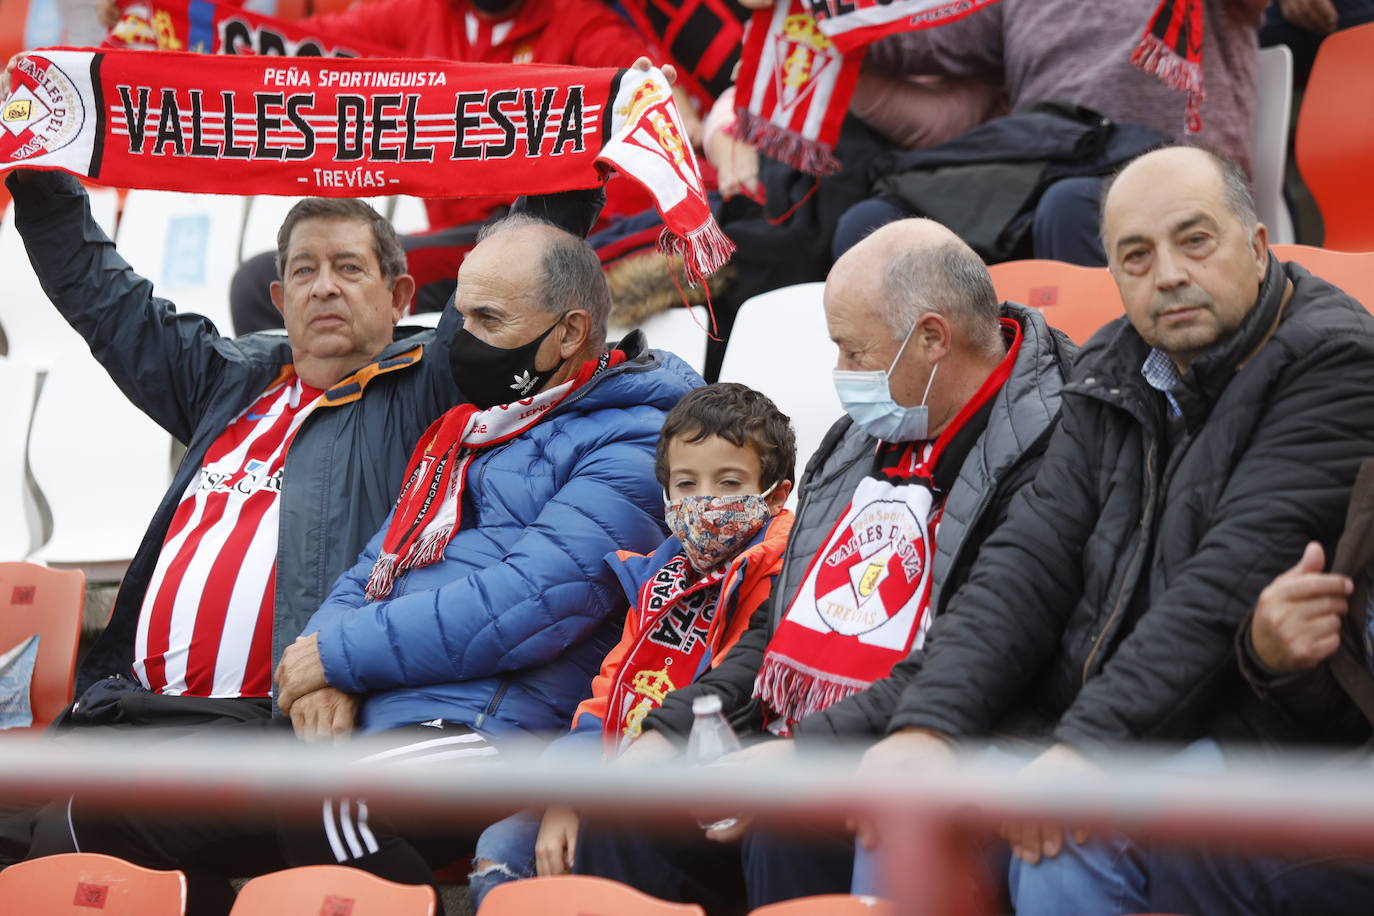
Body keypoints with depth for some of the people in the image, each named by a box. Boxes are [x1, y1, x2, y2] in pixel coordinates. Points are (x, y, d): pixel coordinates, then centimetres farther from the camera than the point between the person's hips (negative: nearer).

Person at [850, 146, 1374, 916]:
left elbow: (1232, 585, -19)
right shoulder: (1117, 371, 14)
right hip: (1077, 725, 7)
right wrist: (928, 722, -11)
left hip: (1242, 734, -7)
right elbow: (1032, 559, 5)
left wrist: (1093, 742, -27)